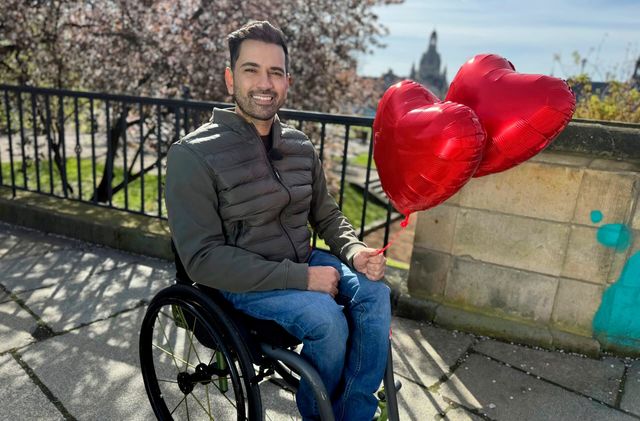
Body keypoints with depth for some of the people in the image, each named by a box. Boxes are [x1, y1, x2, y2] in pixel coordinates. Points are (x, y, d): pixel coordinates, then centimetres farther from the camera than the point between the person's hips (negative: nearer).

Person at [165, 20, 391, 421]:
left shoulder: (300, 145, 3)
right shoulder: (194, 154, -16)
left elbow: (328, 215, 11)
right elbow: (203, 258, -20)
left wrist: (355, 251, -12)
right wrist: (301, 277, -24)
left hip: (302, 264, 6)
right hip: (241, 282, -5)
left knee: (374, 291, -18)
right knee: (327, 319, -26)